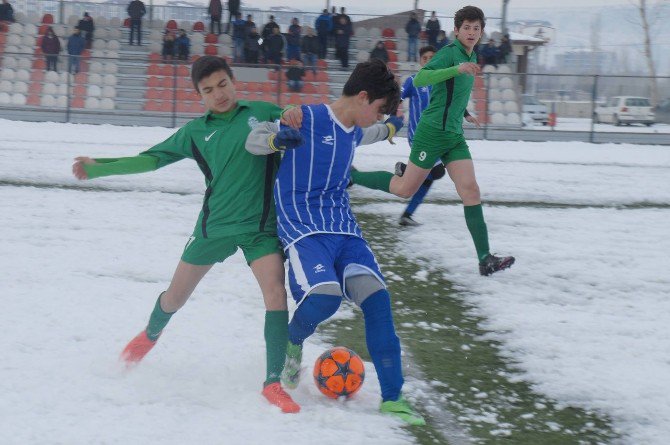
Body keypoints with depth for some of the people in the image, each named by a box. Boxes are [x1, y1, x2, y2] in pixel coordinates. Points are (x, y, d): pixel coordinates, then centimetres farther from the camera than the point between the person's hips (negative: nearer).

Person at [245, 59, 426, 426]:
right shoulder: (305, 118, -6)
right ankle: (293, 341, 5)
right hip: (303, 228, -7)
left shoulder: (353, 131, 16)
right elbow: (253, 140, -5)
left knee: (376, 297, -15)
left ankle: (392, 398, -10)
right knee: (326, 296, -31)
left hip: (345, 230, 7)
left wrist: (388, 130, 53)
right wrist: (277, 137, -26)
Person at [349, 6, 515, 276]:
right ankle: (350, 175, 23)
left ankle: (485, 259, -10)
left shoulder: (471, 57, 14)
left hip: (454, 136, 7)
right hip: (433, 131, -7)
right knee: (405, 189, 2)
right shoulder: (450, 52, -13)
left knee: (470, 190, -6)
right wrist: (457, 69, -38)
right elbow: (419, 80, -28)